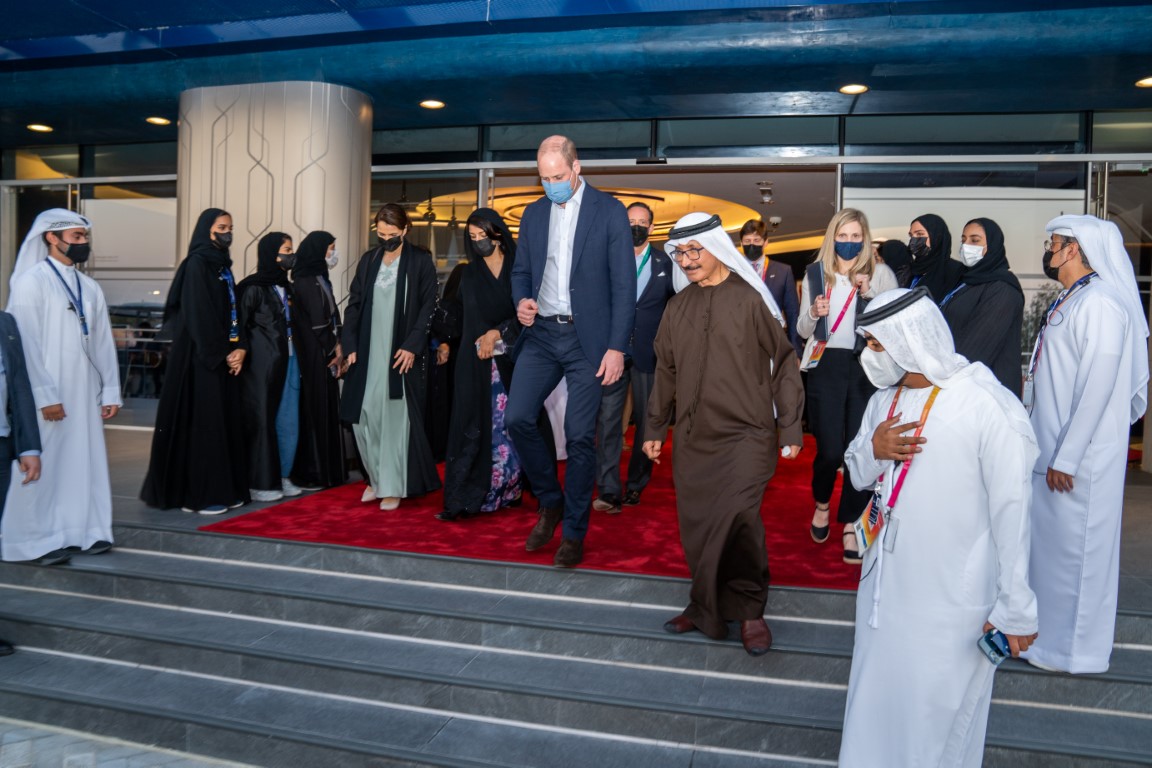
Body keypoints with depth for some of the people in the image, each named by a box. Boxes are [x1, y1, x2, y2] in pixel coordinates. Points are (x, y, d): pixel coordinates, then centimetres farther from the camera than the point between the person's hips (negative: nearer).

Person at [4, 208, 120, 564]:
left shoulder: (90, 288, 10)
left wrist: (110, 392, 7)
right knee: (44, 464, 1)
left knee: (84, 460, 8)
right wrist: (45, 395, -16)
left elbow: (103, 342, 10)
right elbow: (26, 343, -11)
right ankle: (40, 538, 11)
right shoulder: (30, 281, -6)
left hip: (84, 391, 5)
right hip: (46, 393, -5)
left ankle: (83, 531, 16)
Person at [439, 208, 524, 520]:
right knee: (475, 427, -4)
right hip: (477, 363, 1)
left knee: (514, 423, -1)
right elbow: (457, 316, 16)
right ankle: (469, 498, -3)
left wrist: (498, 333, -11)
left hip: (513, 360, -1)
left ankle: (509, 491, 10)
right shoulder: (469, 274, 12)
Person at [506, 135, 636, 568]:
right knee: (517, 418, -6)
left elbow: (623, 284, -5)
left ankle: (574, 532, 13)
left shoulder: (609, 212, -2)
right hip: (542, 334, 4)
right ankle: (551, 502, 18)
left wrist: (616, 347, -11)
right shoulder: (533, 214, 12)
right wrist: (521, 302, -5)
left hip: (588, 339, -4)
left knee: (579, 435, -2)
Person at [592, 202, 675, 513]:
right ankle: (609, 492, -7)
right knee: (608, 420, -8)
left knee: (647, 421, 8)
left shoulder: (665, 264, 8)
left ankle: (636, 485, 21)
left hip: (649, 355, 1)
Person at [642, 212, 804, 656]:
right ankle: (707, 605, 24)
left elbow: (782, 363, -1)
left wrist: (790, 428, -3)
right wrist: (656, 429, 18)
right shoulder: (678, 307, 11)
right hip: (692, 437, 5)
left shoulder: (750, 299, -3)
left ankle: (748, 608, 3)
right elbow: (666, 371, 18)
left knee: (738, 516, -18)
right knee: (696, 527, 6)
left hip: (745, 433, -5)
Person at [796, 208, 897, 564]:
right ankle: (822, 504, 27)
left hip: (867, 367, 0)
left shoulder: (881, 274, 4)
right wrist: (814, 313, -8)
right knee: (829, 450, -4)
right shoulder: (816, 274, 9)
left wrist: (871, 294, -15)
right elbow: (803, 330, 12)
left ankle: (850, 525, 15)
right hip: (826, 366, 0)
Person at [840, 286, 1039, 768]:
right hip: (883, 586, 6)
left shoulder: (989, 407, -19)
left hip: (952, 602, -6)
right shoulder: (884, 398, 3)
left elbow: (1012, 513, -16)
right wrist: (874, 450, -11)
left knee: (938, 713, 10)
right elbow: (858, 476, 12)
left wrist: (1016, 608, -11)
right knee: (876, 699, 21)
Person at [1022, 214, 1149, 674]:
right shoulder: (1068, 301, 11)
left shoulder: (1100, 305, -18)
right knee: (1049, 541, 17)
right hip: (1053, 450, 9)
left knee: (1076, 548, 4)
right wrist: (1051, 451, 16)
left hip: (1080, 459, -9)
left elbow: (1097, 387, -22)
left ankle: (1076, 648, 19)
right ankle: (1048, 631, 32)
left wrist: (1066, 458, -20)